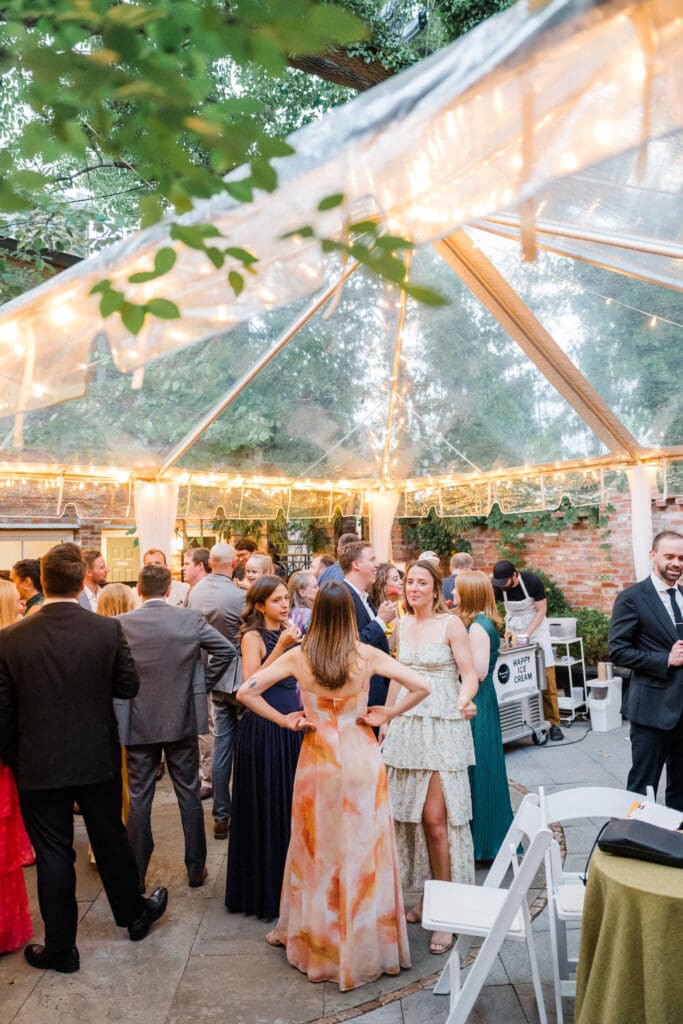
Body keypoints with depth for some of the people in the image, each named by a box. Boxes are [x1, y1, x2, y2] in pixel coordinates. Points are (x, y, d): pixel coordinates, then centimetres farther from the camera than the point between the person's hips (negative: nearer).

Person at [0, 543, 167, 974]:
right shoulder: (109, 630, -14)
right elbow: (129, 686, -4)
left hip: (38, 764, -1)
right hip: (98, 758, 1)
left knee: (53, 854, 13)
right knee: (111, 839, 20)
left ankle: (61, 948, 28)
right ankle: (134, 913, 39)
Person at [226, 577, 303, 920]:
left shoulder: (289, 632, 9)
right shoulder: (253, 637, -10)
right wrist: (280, 647, -26)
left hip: (292, 725, 7)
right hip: (263, 728, -7)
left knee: (291, 804, 15)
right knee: (265, 807, 4)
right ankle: (262, 890, 20)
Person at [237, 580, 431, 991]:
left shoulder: (298, 656, -10)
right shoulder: (368, 656, -12)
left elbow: (246, 691, -9)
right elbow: (421, 686, -14)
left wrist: (284, 720, -1)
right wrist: (386, 715, -4)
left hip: (318, 759, 1)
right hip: (361, 759, -1)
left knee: (318, 850, 18)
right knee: (363, 850, 13)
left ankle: (318, 940, 36)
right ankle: (365, 942, 29)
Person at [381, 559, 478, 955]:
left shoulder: (450, 624, -7)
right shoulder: (403, 624, 10)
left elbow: (470, 675, -9)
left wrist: (465, 700, -29)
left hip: (443, 726, -6)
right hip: (407, 725, 6)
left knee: (436, 817, -7)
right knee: (413, 814, 10)